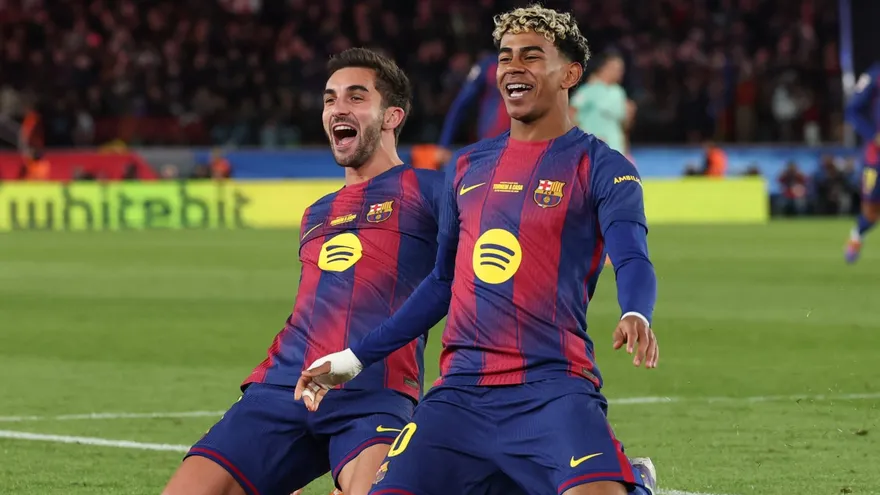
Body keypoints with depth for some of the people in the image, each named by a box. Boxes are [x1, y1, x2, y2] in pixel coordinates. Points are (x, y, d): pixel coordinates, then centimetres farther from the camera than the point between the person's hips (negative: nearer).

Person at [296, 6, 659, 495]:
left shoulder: (599, 166, 2)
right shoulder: (468, 166, 18)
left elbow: (633, 261, -14)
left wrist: (635, 315, -37)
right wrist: (355, 358, 23)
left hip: (553, 388, -5)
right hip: (461, 393, 5)